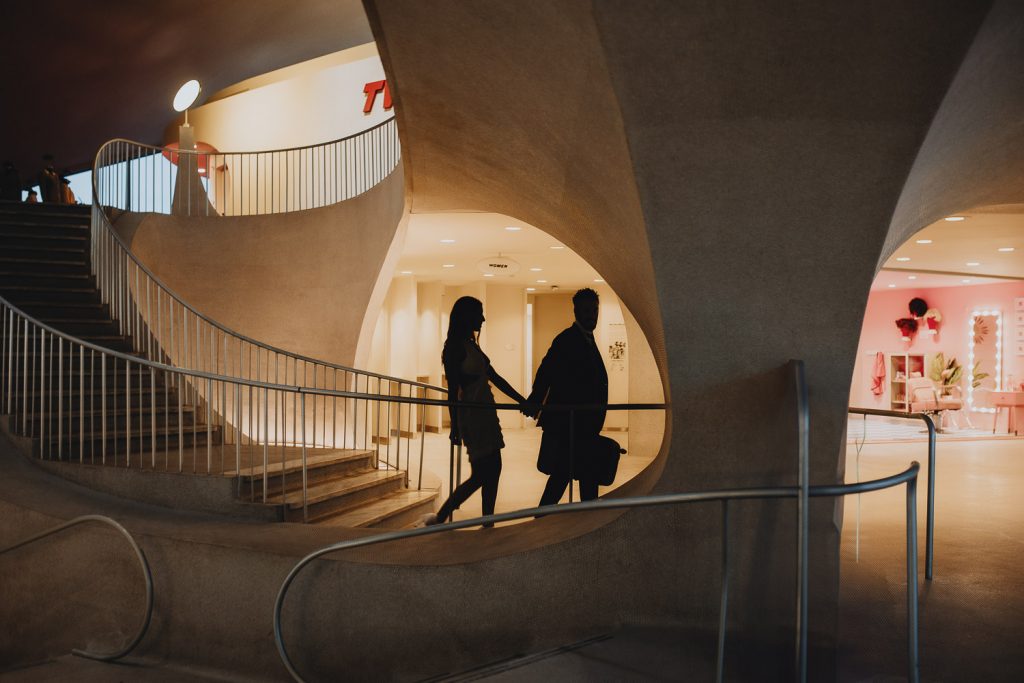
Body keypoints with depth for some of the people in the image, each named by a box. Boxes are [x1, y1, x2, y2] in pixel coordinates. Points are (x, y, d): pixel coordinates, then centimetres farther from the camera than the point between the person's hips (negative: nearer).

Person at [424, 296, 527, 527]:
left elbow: (494, 377, 17)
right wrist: (455, 427, -17)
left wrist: (522, 400, 16)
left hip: (485, 413, 9)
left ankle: (487, 524, 16)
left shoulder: (471, 345, 14)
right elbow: (453, 390, -15)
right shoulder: (455, 347, -13)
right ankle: (439, 518, 5)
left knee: (493, 470, 9)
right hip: (472, 415, -9)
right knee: (480, 475, -5)